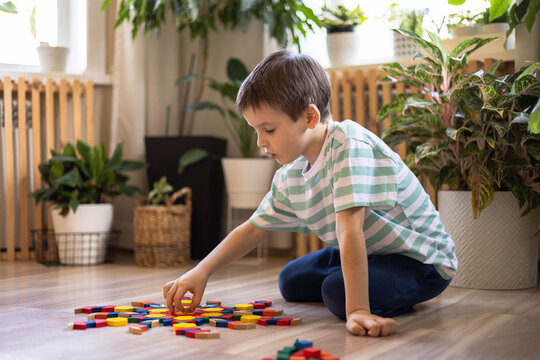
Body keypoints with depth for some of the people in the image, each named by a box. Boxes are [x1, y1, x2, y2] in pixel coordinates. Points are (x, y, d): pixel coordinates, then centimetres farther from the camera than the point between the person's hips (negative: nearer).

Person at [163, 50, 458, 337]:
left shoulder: (349, 143, -30)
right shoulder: (289, 176, -4)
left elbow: (348, 228, -39)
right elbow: (252, 229, 7)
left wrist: (356, 310, -44)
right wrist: (200, 272, -3)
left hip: (421, 258, -8)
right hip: (368, 252, 9)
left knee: (338, 291, -30)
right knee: (290, 281, 14)